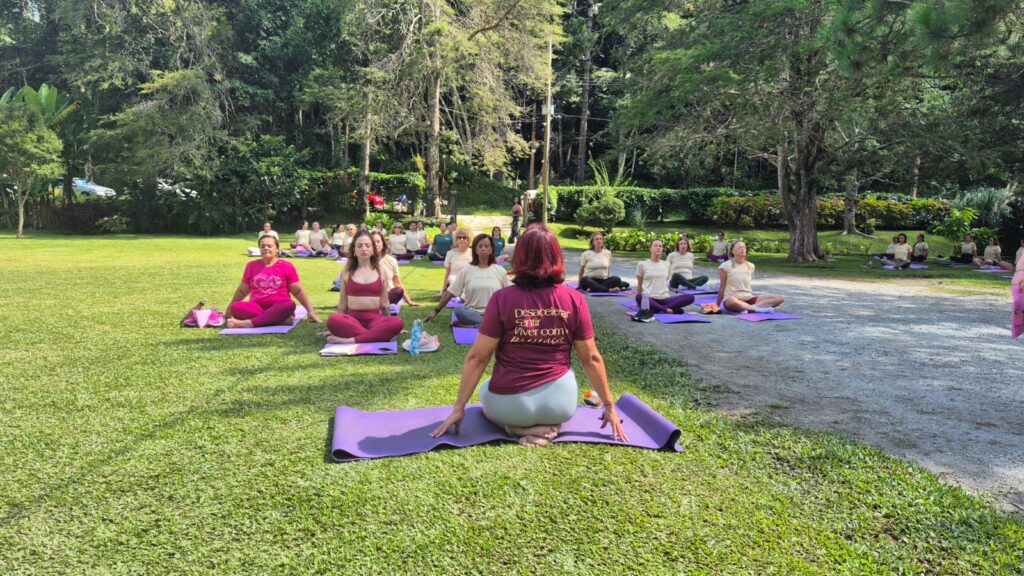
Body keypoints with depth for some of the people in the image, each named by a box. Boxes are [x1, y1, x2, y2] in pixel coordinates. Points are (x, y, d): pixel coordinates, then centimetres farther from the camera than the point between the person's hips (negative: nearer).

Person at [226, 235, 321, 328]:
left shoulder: (286, 266, 7)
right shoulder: (251, 266, 13)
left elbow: (298, 291, 6)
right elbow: (242, 291, 23)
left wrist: (310, 310, -1)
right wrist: (229, 308, 28)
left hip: (278, 308, -2)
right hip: (257, 307, 2)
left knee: (289, 305, -36)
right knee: (236, 308, -28)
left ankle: (249, 323, -40)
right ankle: (280, 318, -36)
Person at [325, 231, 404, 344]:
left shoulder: (380, 271, 9)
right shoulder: (346, 272, 8)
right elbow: (342, 304, 13)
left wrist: (387, 329, 15)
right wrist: (338, 325, 13)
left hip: (374, 319, 1)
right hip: (352, 319, 0)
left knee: (397, 322, -33)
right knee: (333, 320, -36)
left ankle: (351, 340, -33)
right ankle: (379, 336, -33)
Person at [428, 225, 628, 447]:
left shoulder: (502, 298, -13)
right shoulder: (575, 300, -9)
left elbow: (477, 358, -10)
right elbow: (591, 358, -2)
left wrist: (459, 407, -1)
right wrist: (609, 405, 10)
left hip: (511, 404, -2)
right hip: (560, 402, 2)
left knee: (486, 390, 34)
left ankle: (521, 427, 4)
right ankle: (550, 423, 6)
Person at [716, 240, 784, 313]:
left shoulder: (750, 266, 11)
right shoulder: (725, 266, -3)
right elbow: (722, 287, 4)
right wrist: (717, 305, 7)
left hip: (749, 299, 6)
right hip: (732, 300, -6)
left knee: (779, 298, -12)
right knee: (732, 301, -44)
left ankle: (748, 308, -26)